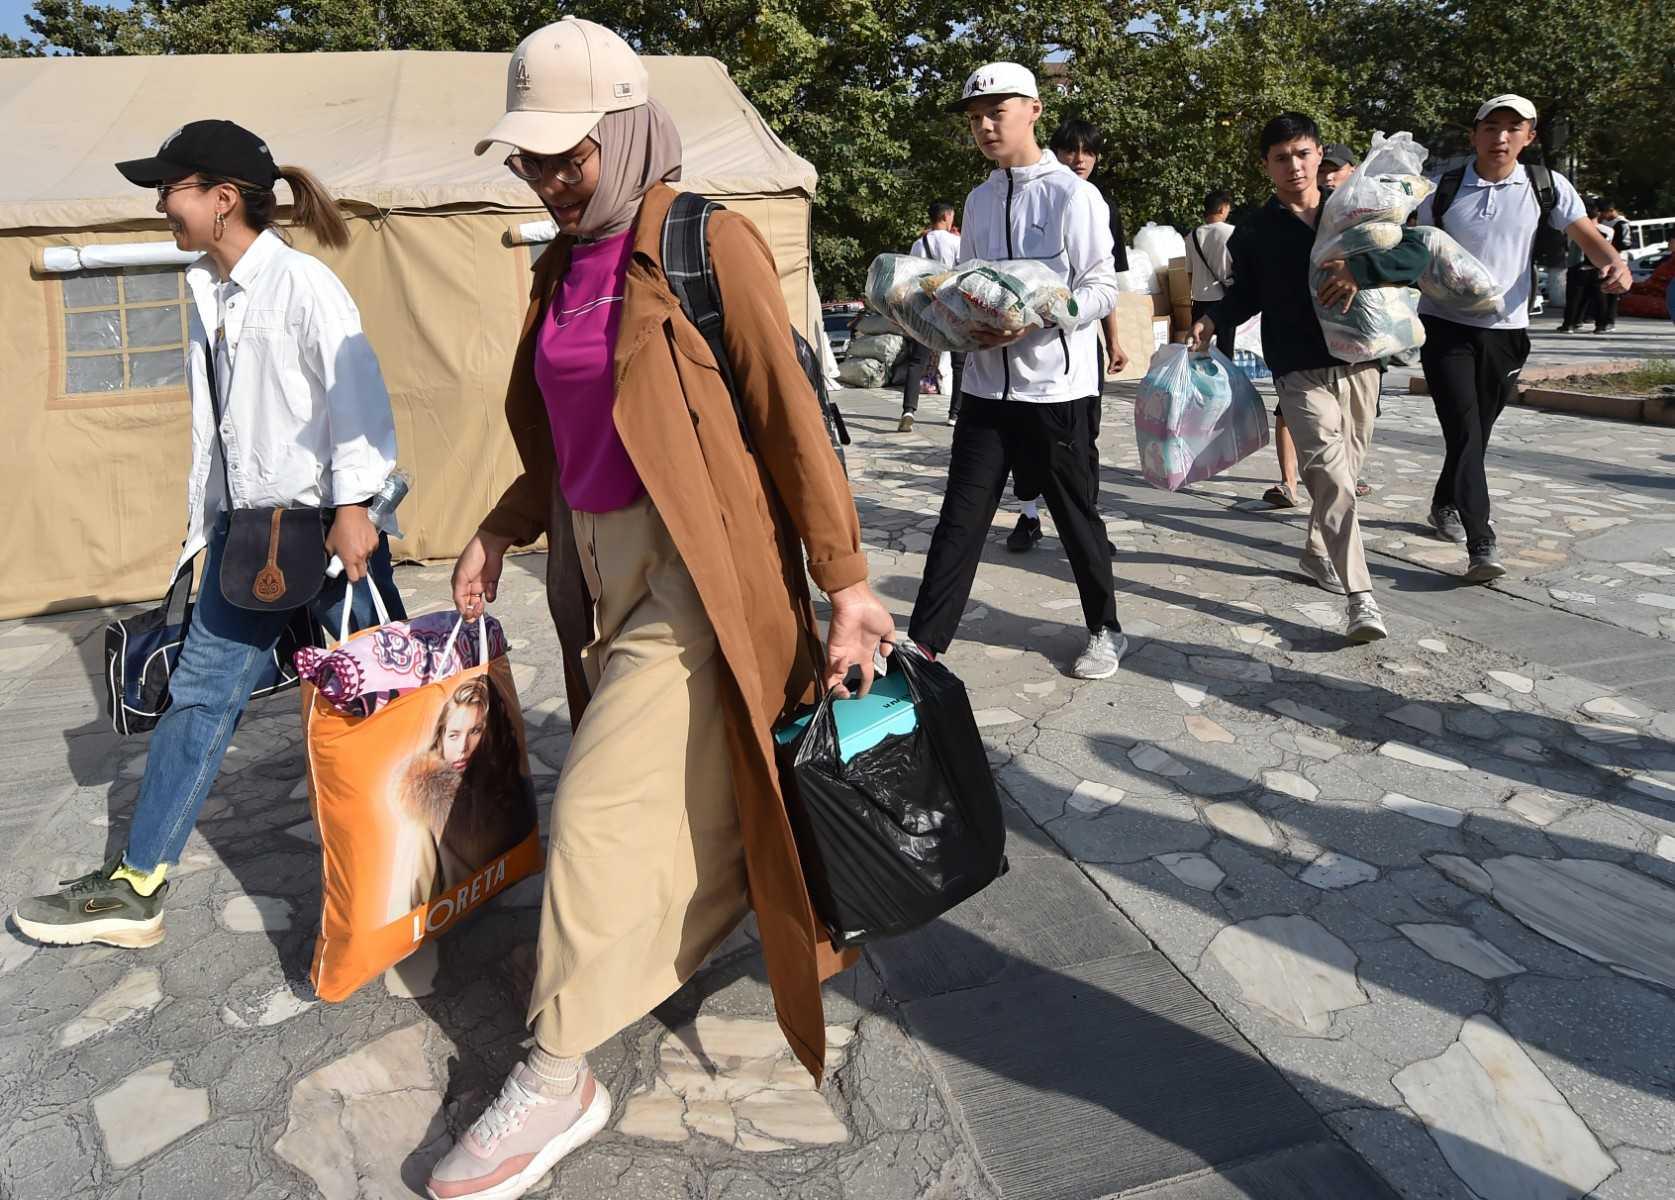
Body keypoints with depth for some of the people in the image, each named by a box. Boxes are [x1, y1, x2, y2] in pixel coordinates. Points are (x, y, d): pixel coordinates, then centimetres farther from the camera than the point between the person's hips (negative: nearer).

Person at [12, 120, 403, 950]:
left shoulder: (302, 282, -12)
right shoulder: (204, 293, 13)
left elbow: (359, 399, -15)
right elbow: (210, 420, 17)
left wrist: (355, 508, -20)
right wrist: (202, 525, 18)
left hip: (324, 523, -8)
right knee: (199, 693, 10)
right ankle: (135, 887, 19)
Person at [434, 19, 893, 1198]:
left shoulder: (708, 243, -11)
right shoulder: (564, 264, 11)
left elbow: (789, 414, -13)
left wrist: (846, 578, -15)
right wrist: (503, 529, 17)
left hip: (695, 567, -7)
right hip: (600, 565, 7)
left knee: (603, 803, -6)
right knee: (683, 789, 16)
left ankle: (558, 1080, 9)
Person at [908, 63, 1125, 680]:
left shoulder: (1072, 194, -7)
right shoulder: (979, 200, 11)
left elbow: (1102, 290, -10)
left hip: (1056, 386, -4)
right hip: (988, 385, 5)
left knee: (1076, 514, 9)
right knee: (961, 517, 2)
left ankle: (1105, 629, 27)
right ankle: (923, 642, 6)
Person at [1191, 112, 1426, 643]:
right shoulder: (1255, 232, 6)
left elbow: (1417, 252, -4)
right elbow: (1246, 294, 16)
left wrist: (1361, 268, -22)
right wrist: (1212, 320, -3)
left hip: (1358, 363, 3)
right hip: (1300, 371, -3)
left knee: (1342, 472, 13)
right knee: (1330, 473, -18)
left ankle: (1317, 553, 39)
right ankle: (1360, 596, -20)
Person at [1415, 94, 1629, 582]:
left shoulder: (1547, 186, 4)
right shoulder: (1443, 189, 2)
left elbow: (1587, 235, -2)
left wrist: (1615, 263, -22)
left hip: (1504, 330, 2)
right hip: (1445, 326, -2)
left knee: (1477, 432, 12)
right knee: (1465, 432, -13)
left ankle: (1445, 506, 38)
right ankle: (1481, 546, -18)